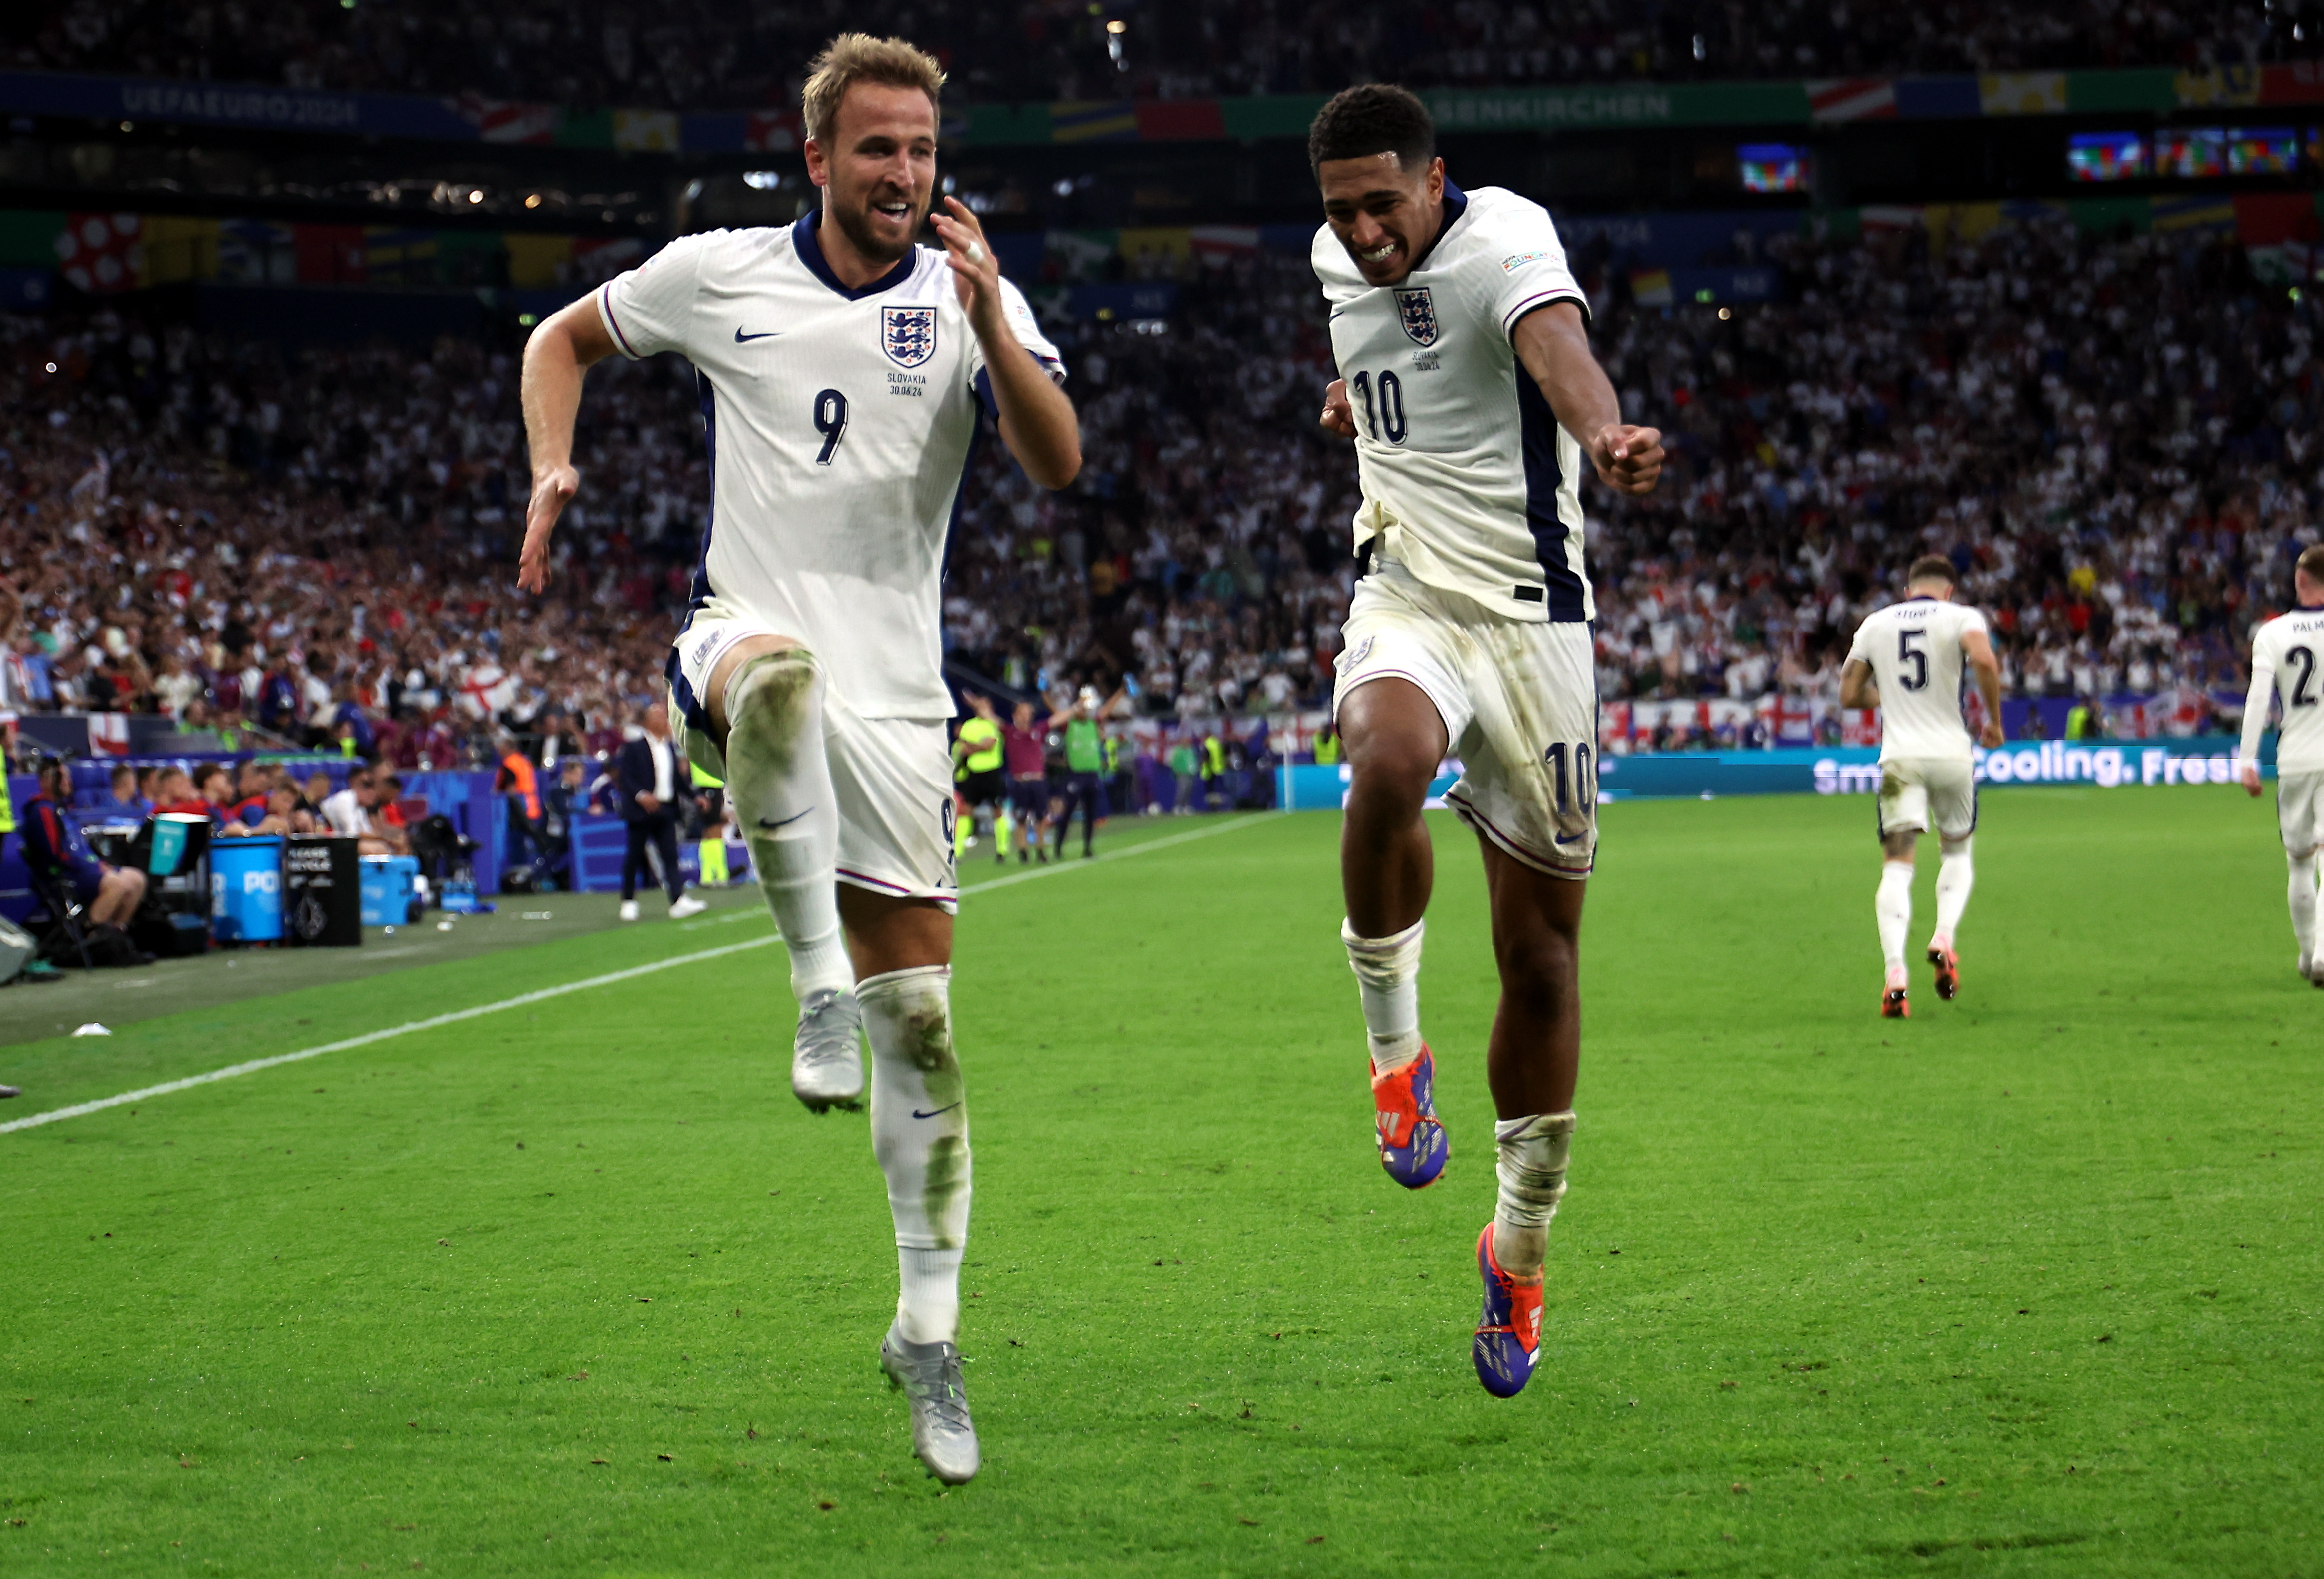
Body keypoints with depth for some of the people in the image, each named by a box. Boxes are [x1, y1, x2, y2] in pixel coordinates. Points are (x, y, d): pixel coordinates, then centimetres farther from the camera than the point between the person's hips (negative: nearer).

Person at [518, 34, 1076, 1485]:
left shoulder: (973, 297, 2)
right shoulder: (717, 275, 3)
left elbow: (1060, 464, -12)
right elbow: (564, 340, 19)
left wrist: (988, 321, -25)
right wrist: (554, 470, 3)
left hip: (896, 695, 2)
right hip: (746, 636, -2)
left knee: (920, 1018, -1)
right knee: (783, 671, -42)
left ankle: (930, 1327, 11)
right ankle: (819, 988, -33)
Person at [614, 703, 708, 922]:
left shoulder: (670, 746, 13)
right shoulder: (635, 747, -6)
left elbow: (678, 778, 19)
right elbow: (626, 778, -11)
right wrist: (640, 796, -25)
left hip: (666, 811, 5)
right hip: (641, 811, -5)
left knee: (671, 856, -4)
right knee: (634, 857, 4)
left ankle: (680, 901, -12)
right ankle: (628, 902, 16)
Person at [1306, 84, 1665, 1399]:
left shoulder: (1503, 236, -15)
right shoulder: (1341, 260, 5)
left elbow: (1556, 340, -42)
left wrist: (1602, 433, -60)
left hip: (1534, 619, -3)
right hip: (1407, 599, 3)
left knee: (1542, 952, 2)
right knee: (1387, 762, -35)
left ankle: (1522, 1247, 20)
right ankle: (1397, 1045, -14)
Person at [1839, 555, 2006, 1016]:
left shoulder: (1875, 623, 11)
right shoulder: (1960, 617, 2)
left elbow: (1849, 694, 12)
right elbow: (1984, 661, -19)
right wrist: (1994, 719, -5)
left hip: (1899, 758, 1)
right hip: (1951, 753, -1)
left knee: (1897, 865, -4)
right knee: (1957, 852, 21)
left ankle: (1895, 973, -22)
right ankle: (1944, 937, -4)